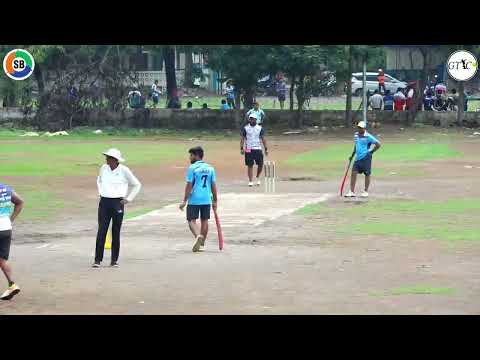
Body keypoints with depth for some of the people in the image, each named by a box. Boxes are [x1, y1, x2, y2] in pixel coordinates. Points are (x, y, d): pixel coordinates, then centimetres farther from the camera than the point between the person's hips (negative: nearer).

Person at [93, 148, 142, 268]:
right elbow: (99, 180, 27)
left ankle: (114, 260, 11)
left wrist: (129, 199, 0)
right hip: (104, 202, 2)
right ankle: (98, 259, -3)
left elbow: (137, 185, 4)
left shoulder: (124, 170, -6)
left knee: (116, 232, 3)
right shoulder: (104, 168, 5)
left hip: (118, 203, -2)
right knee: (101, 231, -5)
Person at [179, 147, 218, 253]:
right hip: (207, 199, 5)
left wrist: (184, 201, -6)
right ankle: (202, 243, 17)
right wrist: (215, 201, 15)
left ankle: (198, 236, -26)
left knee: (191, 220, 0)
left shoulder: (192, 168, -8)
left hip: (194, 199, -5)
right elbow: (214, 185, 8)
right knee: (204, 221, 12)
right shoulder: (210, 168, 7)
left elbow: (189, 185, -10)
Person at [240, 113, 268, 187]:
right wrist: (241, 148, -3)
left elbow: (263, 139, 5)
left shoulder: (260, 128, 5)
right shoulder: (245, 128, 3)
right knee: (250, 165, 0)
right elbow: (242, 139, 5)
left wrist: (266, 149, 0)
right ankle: (250, 181, 6)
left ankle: (258, 177, 22)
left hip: (258, 149, 1)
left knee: (260, 164, -3)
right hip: (248, 149, -1)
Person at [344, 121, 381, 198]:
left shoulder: (368, 137, -12)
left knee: (367, 174, 4)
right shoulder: (356, 135, 9)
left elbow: (378, 144, -10)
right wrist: (352, 155, 23)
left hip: (366, 158, -6)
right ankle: (352, 192, 1)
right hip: (358, 157, 6)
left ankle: (366, 192, 14)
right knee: (353, 173, -2)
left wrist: (371, 152, -5)